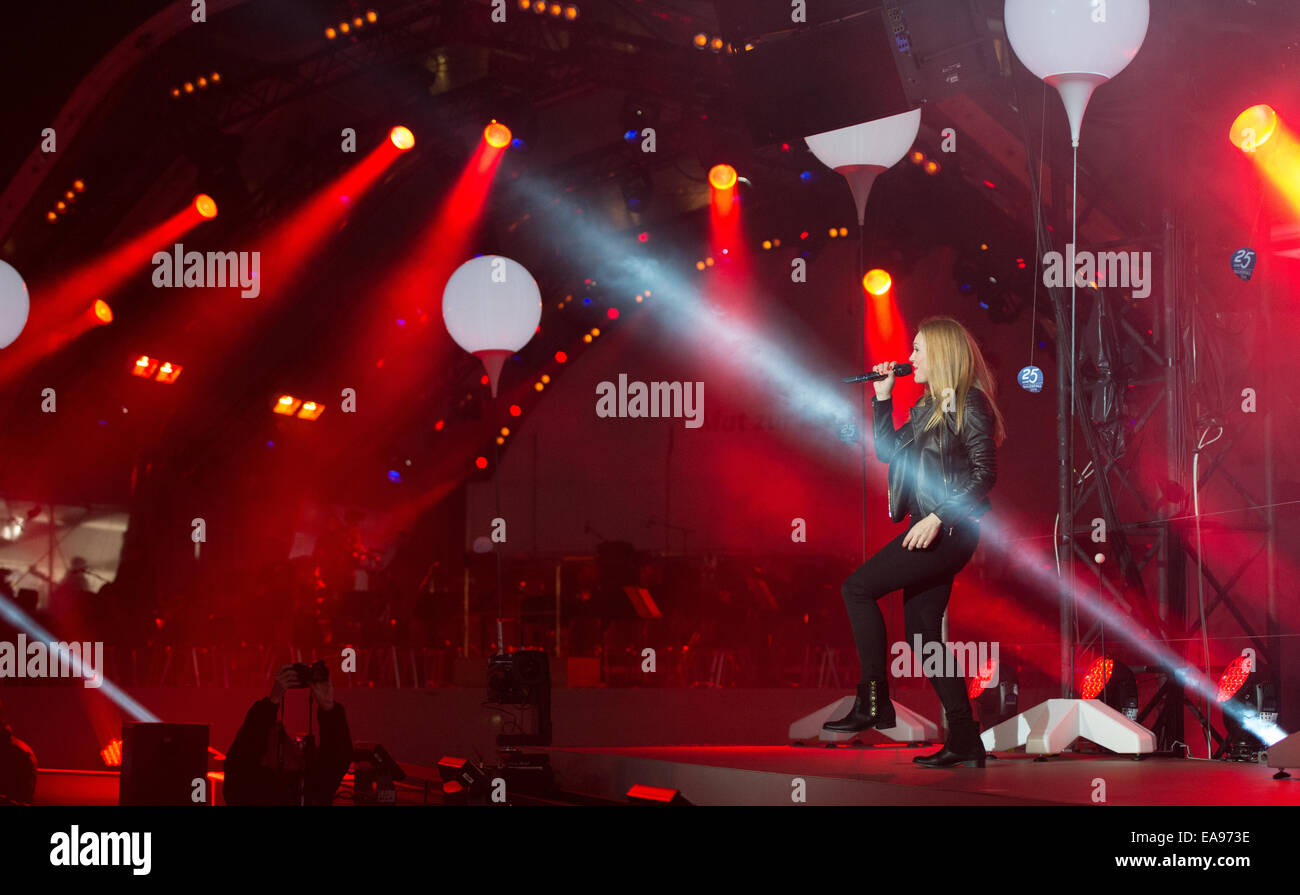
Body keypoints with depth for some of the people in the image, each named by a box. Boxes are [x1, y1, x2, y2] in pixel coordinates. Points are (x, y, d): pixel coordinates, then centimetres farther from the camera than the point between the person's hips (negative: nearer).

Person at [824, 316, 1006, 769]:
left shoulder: (968, 403, -10)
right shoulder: (928, 405, 17)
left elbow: (985, 474, -16)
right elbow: (888, 450, 23)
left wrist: (938, 517, -21)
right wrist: (882, 397, 14)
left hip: (950, 531, -9)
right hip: (930, 530, 9)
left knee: (858, 588, -10)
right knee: (922, 632, 7)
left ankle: (873, 701, -6)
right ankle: (965, 741, 8)